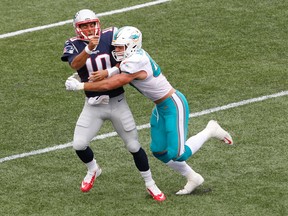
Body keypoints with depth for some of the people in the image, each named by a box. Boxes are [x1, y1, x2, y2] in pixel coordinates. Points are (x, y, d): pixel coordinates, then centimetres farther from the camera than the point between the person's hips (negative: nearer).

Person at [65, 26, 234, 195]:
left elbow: (110, 85, -25)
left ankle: (210, 131, 11)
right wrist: (106, 73, -19)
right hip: (161, 108, 9)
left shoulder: (135, 63, -29)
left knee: (178, 154, -10)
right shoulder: (135, 55, -2)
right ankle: (193, 178, 26)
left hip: (174, 105, -9)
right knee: (159, 151, 11)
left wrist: (80, 86, -19)